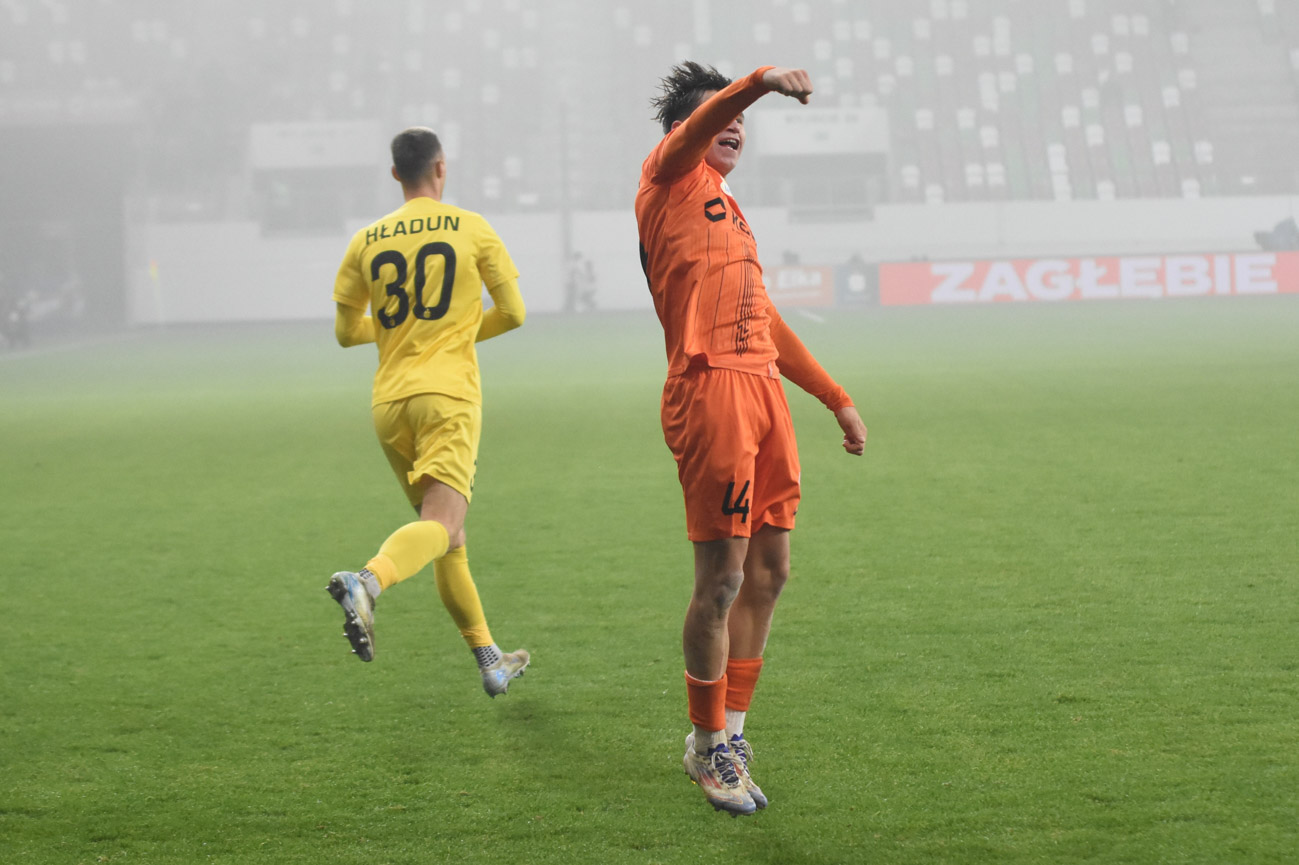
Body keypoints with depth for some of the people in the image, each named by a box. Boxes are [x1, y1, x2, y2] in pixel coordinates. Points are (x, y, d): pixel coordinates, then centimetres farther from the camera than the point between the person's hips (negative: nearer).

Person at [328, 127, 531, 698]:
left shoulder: (366, 242, 10)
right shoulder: (471, 229, 4)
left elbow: (346, 332, 16)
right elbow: (513, 313, 7)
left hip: (389, 402, 4)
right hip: (448, 395, -4)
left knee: (447, 537, 14)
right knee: (441, 524, -16)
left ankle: (489, 661, 19)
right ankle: (368, 581, -46)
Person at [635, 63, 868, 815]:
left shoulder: (729, 210, 27)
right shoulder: (672, 177, 4)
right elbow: (696, 128, -20)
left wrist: (838, 399, 30)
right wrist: (759, 82, -39)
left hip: (764, 389, 8)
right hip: (711, 389, -8)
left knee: (769, 571, 9)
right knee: (722, 578, -6)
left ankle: (730, 731, 21)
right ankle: (709, 747, 6)